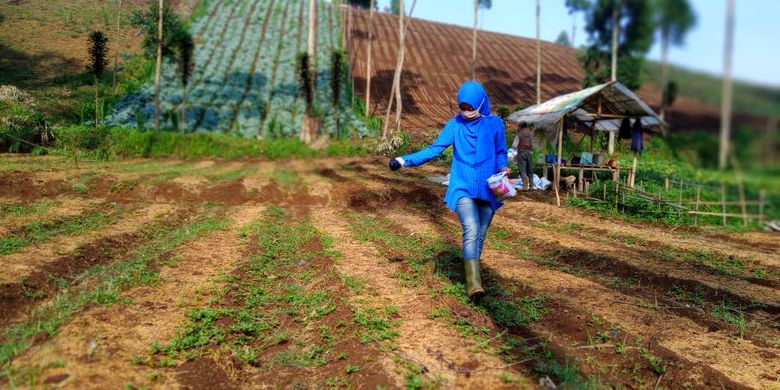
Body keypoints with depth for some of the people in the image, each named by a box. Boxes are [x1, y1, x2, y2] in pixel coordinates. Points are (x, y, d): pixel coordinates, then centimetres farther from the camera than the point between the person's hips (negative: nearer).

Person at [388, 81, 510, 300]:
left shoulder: (494, 124, 2)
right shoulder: (455, 125, 1)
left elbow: (500, 153, 10)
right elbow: (434, 149, -3)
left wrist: (503, 168, -11)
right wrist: (406, 160, -13)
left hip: (487, 189, 2)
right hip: (463, 188, -2)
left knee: (480, 235, 10)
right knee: (471, 231, -19)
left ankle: (471, 273, 29)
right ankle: (474, 284, -22)